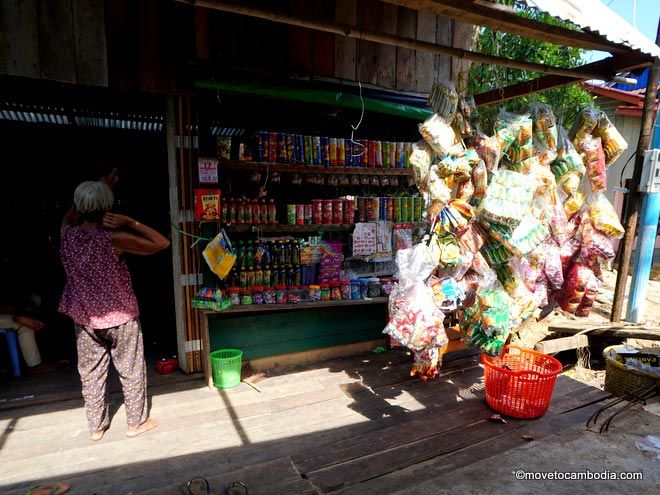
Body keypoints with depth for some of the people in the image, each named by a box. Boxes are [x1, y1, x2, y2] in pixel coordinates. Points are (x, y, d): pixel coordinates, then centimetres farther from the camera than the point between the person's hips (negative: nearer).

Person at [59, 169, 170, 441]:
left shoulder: (67, 233, -6)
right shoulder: (114, 238, -22)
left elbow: (72, 213, 18)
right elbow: (161, 243, -19)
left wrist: (102, 186, 19)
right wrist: (130, 222, -17)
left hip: (85, 318, 5)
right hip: (120, 317, -5)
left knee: (91, 373, 18)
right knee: (131, 371, 12)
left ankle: (96, 426, 33)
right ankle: (136, 421, 27)